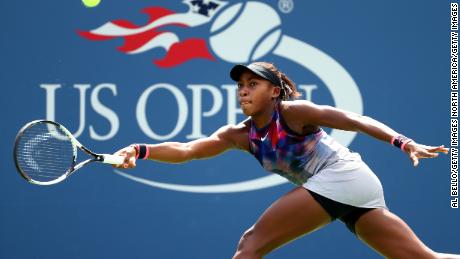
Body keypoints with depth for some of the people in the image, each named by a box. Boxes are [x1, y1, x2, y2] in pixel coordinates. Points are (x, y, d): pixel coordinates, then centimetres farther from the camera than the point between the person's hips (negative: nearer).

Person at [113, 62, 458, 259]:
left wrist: (403, 142, -29)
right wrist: (141, 151, -15)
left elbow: (355, 120, -15)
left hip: (341, 175, -8)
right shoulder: (239, 135, 11)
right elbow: (186, 150, 2)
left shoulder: (292, 112, -8)